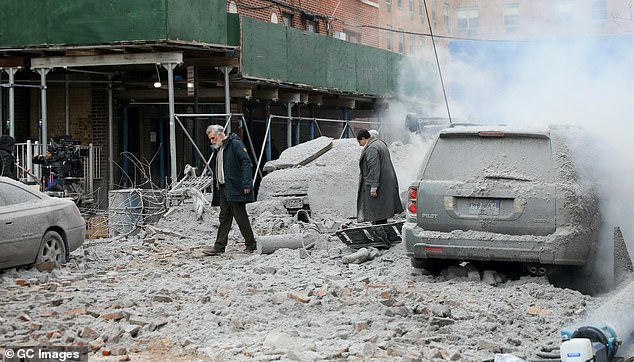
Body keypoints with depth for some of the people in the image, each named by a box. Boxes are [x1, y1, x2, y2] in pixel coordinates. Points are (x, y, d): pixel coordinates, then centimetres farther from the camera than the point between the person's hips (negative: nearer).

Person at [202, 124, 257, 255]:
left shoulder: (235, 144, -7)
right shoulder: (218, 149, 20)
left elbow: (246, 163, -14)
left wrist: (246, 183, -20)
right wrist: (217, 184, 14)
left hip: (235, 188, -8)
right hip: (223, 188, 9)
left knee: (240, 217, -4)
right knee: (224, 217, 8)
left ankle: (251, 244, 4)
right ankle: (219, 246, 8)